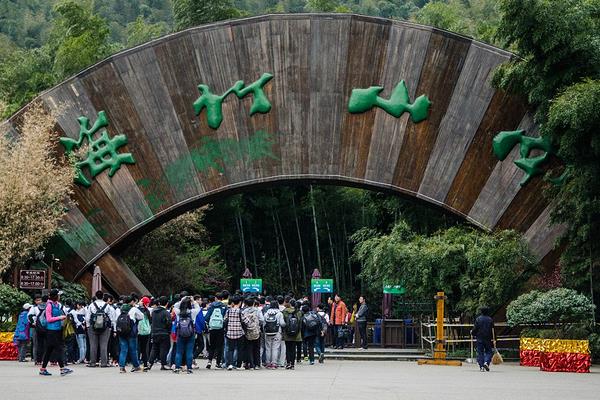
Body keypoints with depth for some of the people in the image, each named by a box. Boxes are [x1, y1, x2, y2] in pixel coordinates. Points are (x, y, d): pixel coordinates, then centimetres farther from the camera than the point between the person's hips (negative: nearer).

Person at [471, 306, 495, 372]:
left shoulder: (478, 319, -3)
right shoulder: (490, 319, 1)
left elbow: (475, 328, -4)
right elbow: (492, 330, 0)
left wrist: (472, 332, 18)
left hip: (479, 338, 0)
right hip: (488, 339, 0)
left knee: (480, 352, 4)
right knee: (488, 351, 10)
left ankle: (481, 366, -2)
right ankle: (486, 362, -15)